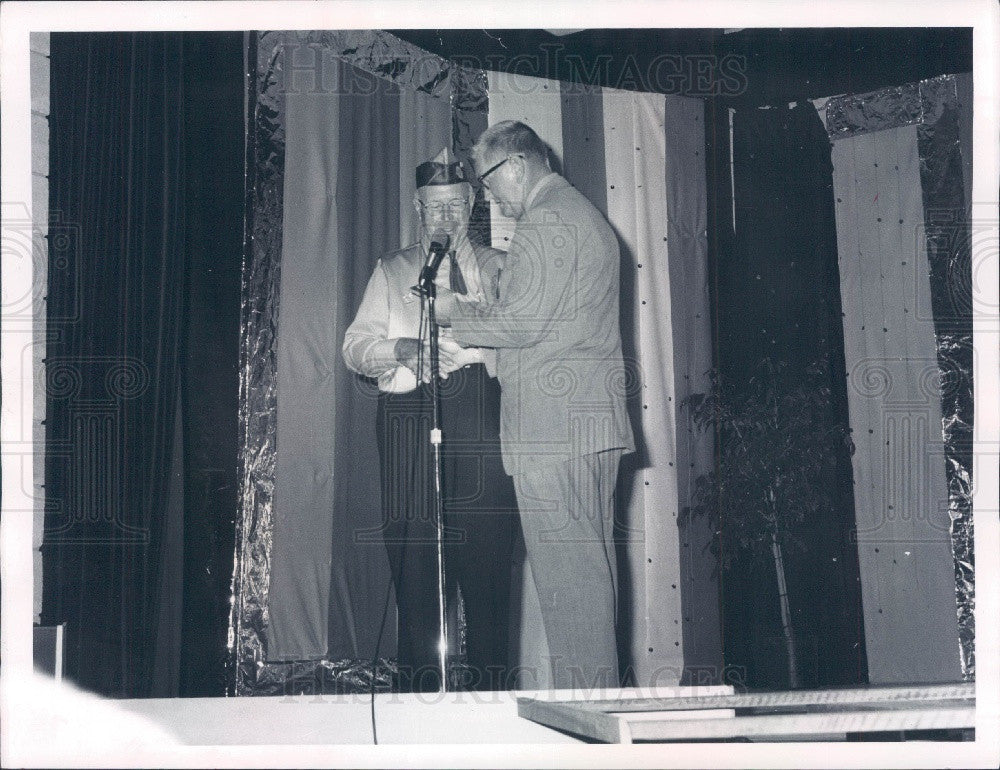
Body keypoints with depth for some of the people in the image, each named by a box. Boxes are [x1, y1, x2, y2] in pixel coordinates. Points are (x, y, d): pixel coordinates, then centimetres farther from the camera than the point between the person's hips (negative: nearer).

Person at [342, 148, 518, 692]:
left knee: (488, 561, -6)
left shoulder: (497, 266, 19)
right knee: (415, 567, -5)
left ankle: (487, 691, 1)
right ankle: (419, 692, 1)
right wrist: (399, 348, -8)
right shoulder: (392, 271, 19)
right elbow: (355, 347, 12)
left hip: (481, 417, 0)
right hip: (410, 417, 0)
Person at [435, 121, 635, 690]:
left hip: (553, 423, -10)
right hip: (594, 421, 10)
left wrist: (456, 314, -1)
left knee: (565, 569, -9)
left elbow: (523, 322, -16)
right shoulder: (586, 216, 23)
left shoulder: (545, 221, -10)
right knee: (592, 563, 10)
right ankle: (602, 693, 14)